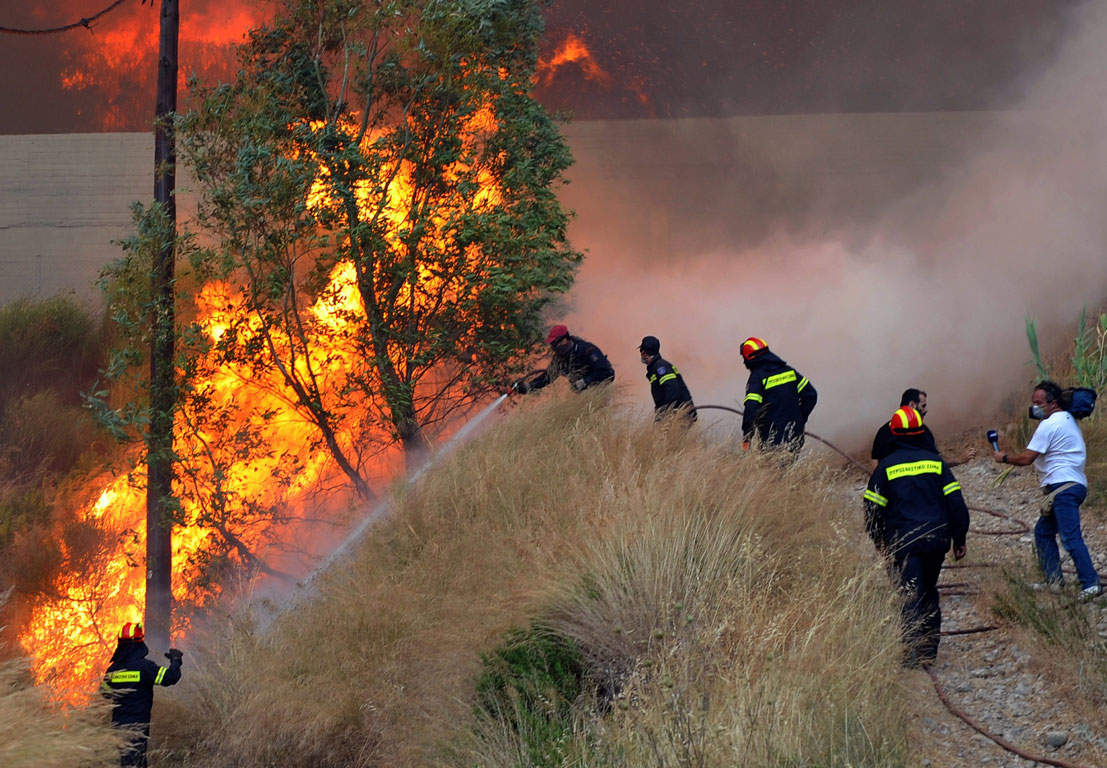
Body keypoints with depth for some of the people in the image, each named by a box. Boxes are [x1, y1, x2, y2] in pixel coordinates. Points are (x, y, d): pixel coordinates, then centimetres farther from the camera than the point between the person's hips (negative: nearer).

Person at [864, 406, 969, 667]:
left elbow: (873, 508, 1)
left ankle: (914, 650, -14)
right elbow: (956, 503, 2)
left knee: (911, 594, -2)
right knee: (929, 592, 18)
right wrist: (959, 538, 10)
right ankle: (930, 648, 18)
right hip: (936, 539, 3)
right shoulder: (935, 462, 3)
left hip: (903, 542, -3)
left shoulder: (887, 465, -3)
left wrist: (879, 541, 16)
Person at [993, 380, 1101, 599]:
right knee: (1043, 532, 16)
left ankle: (1090, 583, -22)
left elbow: (1026, 459, -13)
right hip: (1074, 484, 11)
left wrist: (1004, 458, 2)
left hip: (1064, 487, -11)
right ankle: (1054, 580, 15)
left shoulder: (1049, 425, -12)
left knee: (1071, 537, -16)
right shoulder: (1068, 420, 19)